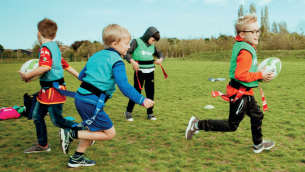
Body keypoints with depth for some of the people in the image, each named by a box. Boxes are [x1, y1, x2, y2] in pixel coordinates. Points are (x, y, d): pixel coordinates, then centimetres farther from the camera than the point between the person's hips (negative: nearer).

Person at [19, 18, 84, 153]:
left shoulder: (45, 48, -16)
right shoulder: (55, 47, 14)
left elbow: (45, 67, -31)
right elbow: (65, 64, 18)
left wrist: (27, 76, -20)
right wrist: (80, 76, 22)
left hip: (53, 90, -10)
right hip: (47, 90, 10)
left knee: (57, 121, -3)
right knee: (37, 116, 17)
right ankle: (42, 145, 28)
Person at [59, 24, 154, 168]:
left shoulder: (96, 55, 17)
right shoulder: (116, 61, -8)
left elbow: (81, 75, 23)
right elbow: (124, 86, -19)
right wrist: (141, 100, -16)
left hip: (80, 97, 9)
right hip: (92, 102, -9)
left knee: (95, 130, 25)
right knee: (109, 133, 2)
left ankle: (76, 158, 34)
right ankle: (71, 134, 0)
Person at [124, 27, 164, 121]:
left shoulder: (152, 46, 10)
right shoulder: (137, 42, -5)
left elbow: (159, 53, 23)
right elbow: (127, 53, -9)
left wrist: (160, 59, 0)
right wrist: (132, 61, -25)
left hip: (150, 72, 6)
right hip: (139, 72, -5)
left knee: (150, 92, 8)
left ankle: (150, 113, 22)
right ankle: (128, 111, 15)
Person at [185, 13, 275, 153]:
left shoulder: (241, 45, 8)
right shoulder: (246, 51, -23)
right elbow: (240, 74, -31)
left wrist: (260, 72, 5)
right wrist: (260, 75, -19)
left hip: (245, 92, 10)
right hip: (240, 93, -10)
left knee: (257, 116, 23)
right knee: (231, 125, 2)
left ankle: (258, 145, 41)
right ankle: (197, 124, 7)